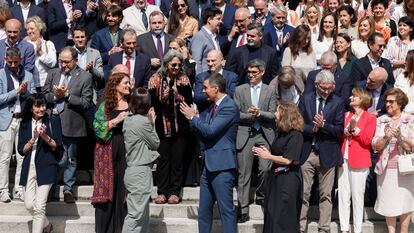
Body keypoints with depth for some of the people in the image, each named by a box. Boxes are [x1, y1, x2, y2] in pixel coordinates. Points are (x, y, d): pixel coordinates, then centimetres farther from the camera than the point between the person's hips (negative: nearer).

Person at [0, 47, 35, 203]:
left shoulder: (28, 76, 11)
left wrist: (25, 92, -12)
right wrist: (17, 91, -13)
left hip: (24, 120, 3)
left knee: (22, 157, 3)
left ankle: (19, 190, 10)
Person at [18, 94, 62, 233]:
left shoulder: (53, 122, 2)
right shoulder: (24, 124, 10)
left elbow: (58, 147, -1)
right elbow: (21, 150, 5)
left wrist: (45, 136, -16)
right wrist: (34, 139, -10)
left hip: (46, 167, -3)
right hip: (29, 167, 4)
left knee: (39, 206, -10)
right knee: (29, 204, 4)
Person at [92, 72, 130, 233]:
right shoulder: (105, 105, 4)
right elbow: (97, 127, -5)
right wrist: (116, 120, -14)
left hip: (127, 152, 2)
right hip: (108, 152, -2)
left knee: (125, 192, 2)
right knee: (107, 189, 0)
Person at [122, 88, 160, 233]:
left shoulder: (128, 120, 10)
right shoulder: (143, 121, -15)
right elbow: (155, 143, -5)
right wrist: (152, 123, 3)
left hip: (132, 170, 9)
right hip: (141, 172, -9)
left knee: (143, 215, 14)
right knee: (135, 214, -7)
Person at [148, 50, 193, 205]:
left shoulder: (183, 80, 4)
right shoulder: (156, 80, 2)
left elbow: (189, 102, -5)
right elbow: (151, 102, -4)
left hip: (180, 126, 0)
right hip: (161, 126, 0)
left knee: (177, 160, 3)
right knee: (163, 159, 2)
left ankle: (174, 192, 9)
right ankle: (162, 192, 8)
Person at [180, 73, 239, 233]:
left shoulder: (229, 107, -14)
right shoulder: (212, 107, 14)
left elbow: (210, 130, -21)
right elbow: (202, 132, 16)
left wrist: (193, 117, -7)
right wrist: (194, 117, -1)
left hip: (222, 166, -9)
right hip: (209, 165, 9)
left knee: (226, 209, -5)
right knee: (204, 211, 15)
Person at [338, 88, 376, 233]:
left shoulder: (370, 118, 1)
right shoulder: (347, 115, 17)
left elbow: (366, 140, -7)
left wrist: (355, 128, -14)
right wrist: (347, 130, -9)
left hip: (359, 161, -5)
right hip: (344, 159, 5)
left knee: (357, 196, -2)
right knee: (343, 195, 5)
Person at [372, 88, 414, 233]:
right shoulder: (381, 121, 6)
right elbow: (375, 146, 2)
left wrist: (401, 137, -21)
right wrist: (385, 137, -17)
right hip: (386, 168, 2)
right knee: (388, 202, 4)